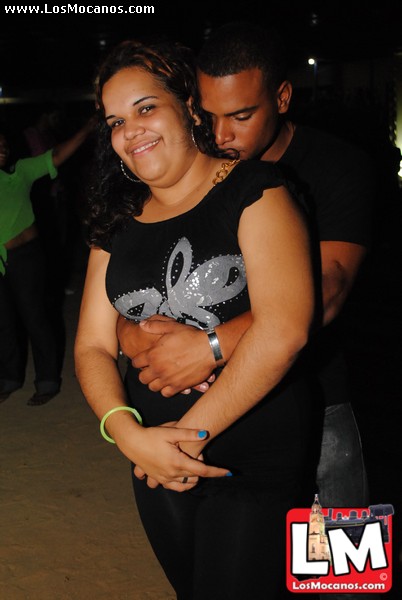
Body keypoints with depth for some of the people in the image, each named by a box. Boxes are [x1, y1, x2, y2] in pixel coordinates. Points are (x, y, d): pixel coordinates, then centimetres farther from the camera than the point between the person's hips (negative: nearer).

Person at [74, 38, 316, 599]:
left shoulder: (254, 190, -10)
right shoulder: (117, 224, 7)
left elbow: (284, 329, -21)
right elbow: (93, 347, 4)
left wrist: (192, 430, -18)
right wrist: (128, 433, -15)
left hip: (256, 466, -5)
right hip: (158, 465, 6)